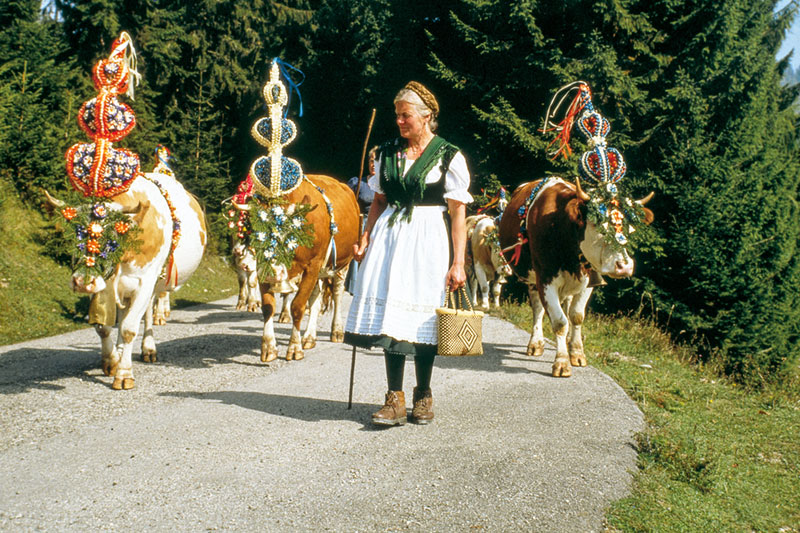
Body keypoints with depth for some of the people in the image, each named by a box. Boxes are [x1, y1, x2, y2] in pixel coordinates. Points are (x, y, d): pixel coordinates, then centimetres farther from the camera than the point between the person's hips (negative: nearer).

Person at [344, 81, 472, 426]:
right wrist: (366, 238, 5)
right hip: (389, 236, 4)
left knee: (422, 315, 0)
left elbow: (458, 212, -5)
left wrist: (458, 263, -11)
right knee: (391, 313, -1)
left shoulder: (449, 157, -3)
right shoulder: (388, 153, 11)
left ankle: (423, 396, 15)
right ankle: (395, 398, 4)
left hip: (429, 240, -4)